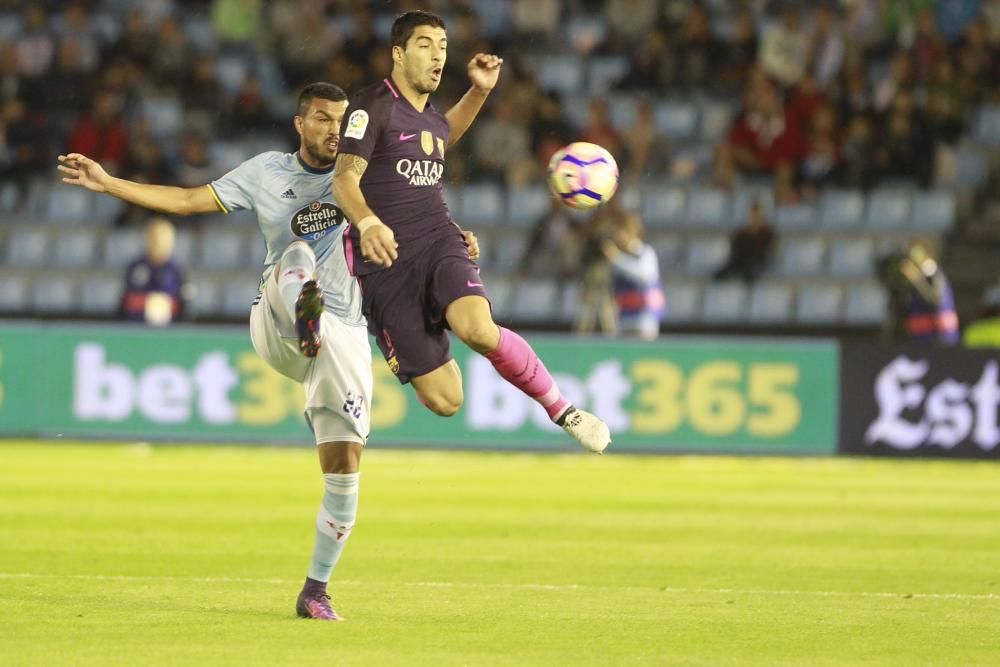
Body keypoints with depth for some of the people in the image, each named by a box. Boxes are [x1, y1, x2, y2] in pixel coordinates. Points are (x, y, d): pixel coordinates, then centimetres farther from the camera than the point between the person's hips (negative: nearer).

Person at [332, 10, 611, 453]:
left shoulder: (432, 117, 17)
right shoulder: (373, 106, -5)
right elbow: (345, 178, -16)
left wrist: (480, 90, 29)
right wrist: (367, 223, -37)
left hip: (438, 242, 4)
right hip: (386, 257, -4)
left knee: (479, 329, -32)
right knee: (444, 401, -11)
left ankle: (564, 411, -16)